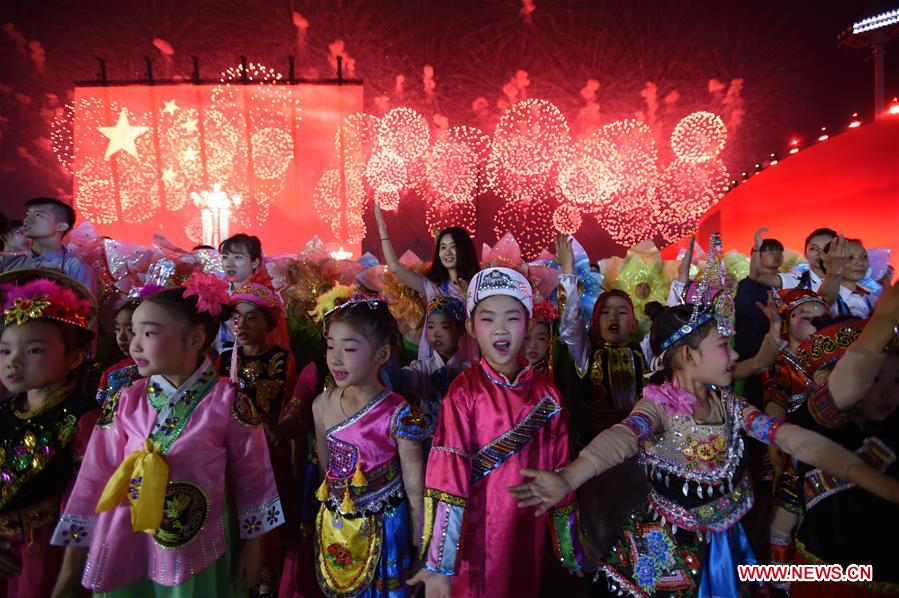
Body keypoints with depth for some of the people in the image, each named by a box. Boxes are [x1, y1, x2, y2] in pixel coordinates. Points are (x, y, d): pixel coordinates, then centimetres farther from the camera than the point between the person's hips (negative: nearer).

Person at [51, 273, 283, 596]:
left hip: (198, 553, -3)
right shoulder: (125, 401, -5)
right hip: (124, 552, 3)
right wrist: (71, 563, 2)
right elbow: (96, 476, -1)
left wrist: (252, 546, 1)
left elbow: (251, 475, -6)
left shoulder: (228, 401, -14)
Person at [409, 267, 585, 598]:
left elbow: (559, 471, 3)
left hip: (528, 536, 3)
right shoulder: (464, 391, -13)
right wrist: (439, 564, -23)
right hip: (475, 539, -3)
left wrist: (570, 546, 9)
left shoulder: (546, 394, -2)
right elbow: (447, 473, -19)